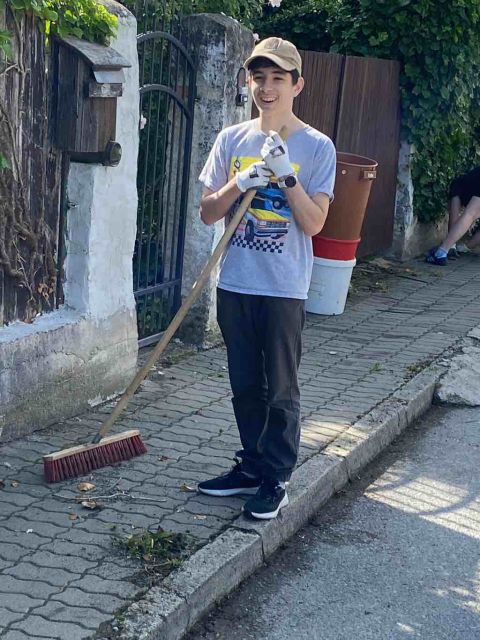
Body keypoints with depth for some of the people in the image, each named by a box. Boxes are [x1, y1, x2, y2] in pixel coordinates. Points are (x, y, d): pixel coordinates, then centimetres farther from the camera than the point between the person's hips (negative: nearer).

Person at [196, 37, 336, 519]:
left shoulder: (316, 147, -4)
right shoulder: (232, 140, 6)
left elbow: (313, 223, -10)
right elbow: (207, 213, 4)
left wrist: (285, 175, -20)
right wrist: (239, 183, -13)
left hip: (284, 288, -4)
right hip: (235, 284, 4)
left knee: (280, 391, 4)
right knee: (245, 386, 14)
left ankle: (275, 480, 16)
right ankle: (251, 467, 29)